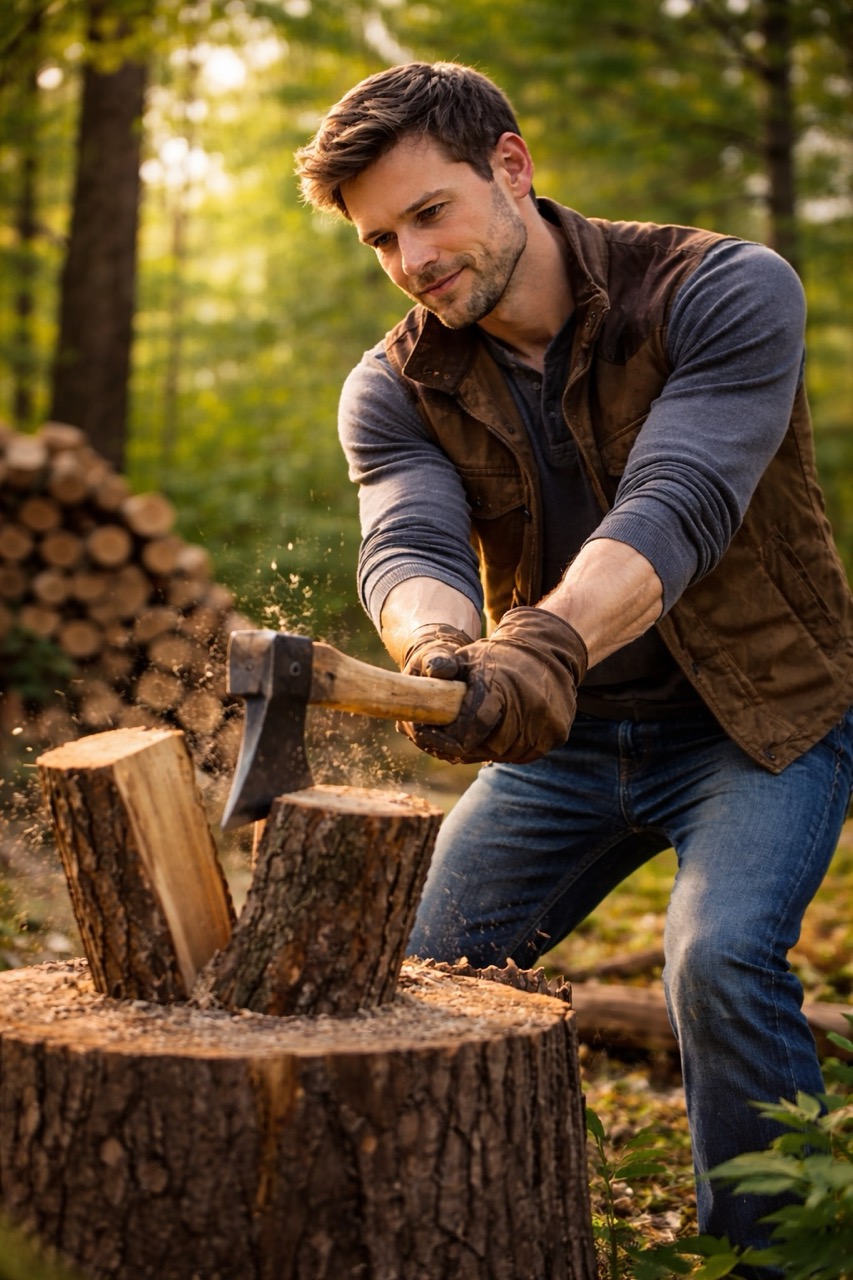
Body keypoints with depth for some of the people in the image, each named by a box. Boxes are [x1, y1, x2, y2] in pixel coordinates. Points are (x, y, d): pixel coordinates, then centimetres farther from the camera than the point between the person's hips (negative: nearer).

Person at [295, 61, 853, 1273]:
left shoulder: (725, 291, -20)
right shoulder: (395, 389, -8)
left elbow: (677, 506, -35)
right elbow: (409, 545, -26)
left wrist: (547, 639, -55)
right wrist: (443, 652, -51)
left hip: (754, 721, -4)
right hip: (561, 732, 5)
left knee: (721, 962, -28)